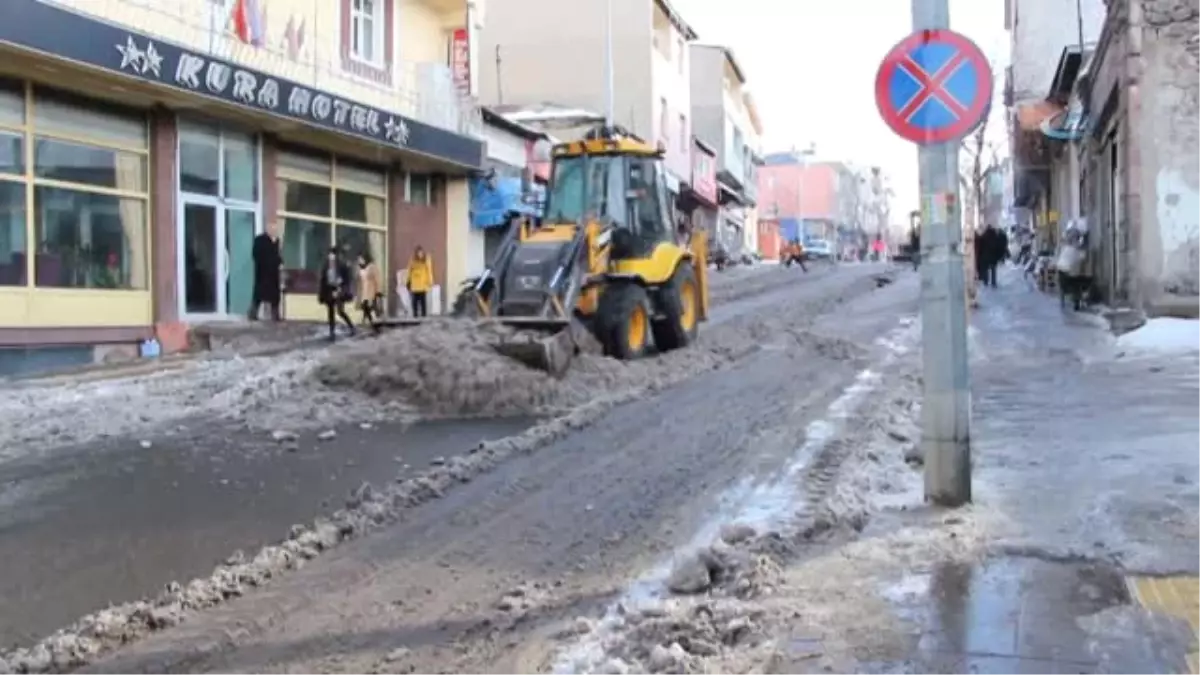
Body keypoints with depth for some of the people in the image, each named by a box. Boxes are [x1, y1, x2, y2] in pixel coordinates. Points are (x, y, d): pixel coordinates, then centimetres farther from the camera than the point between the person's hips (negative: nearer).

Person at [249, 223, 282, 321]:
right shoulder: (260, 239, -8)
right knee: (259, 293, -4)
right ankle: (253, 314, 2)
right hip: (263, 272, -6)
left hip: (273, 272, 6)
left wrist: (280, 264, 1)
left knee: (274, 294, 5)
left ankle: (275, 315, 9)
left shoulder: (276, 240, 12)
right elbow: (256, 254, -12)